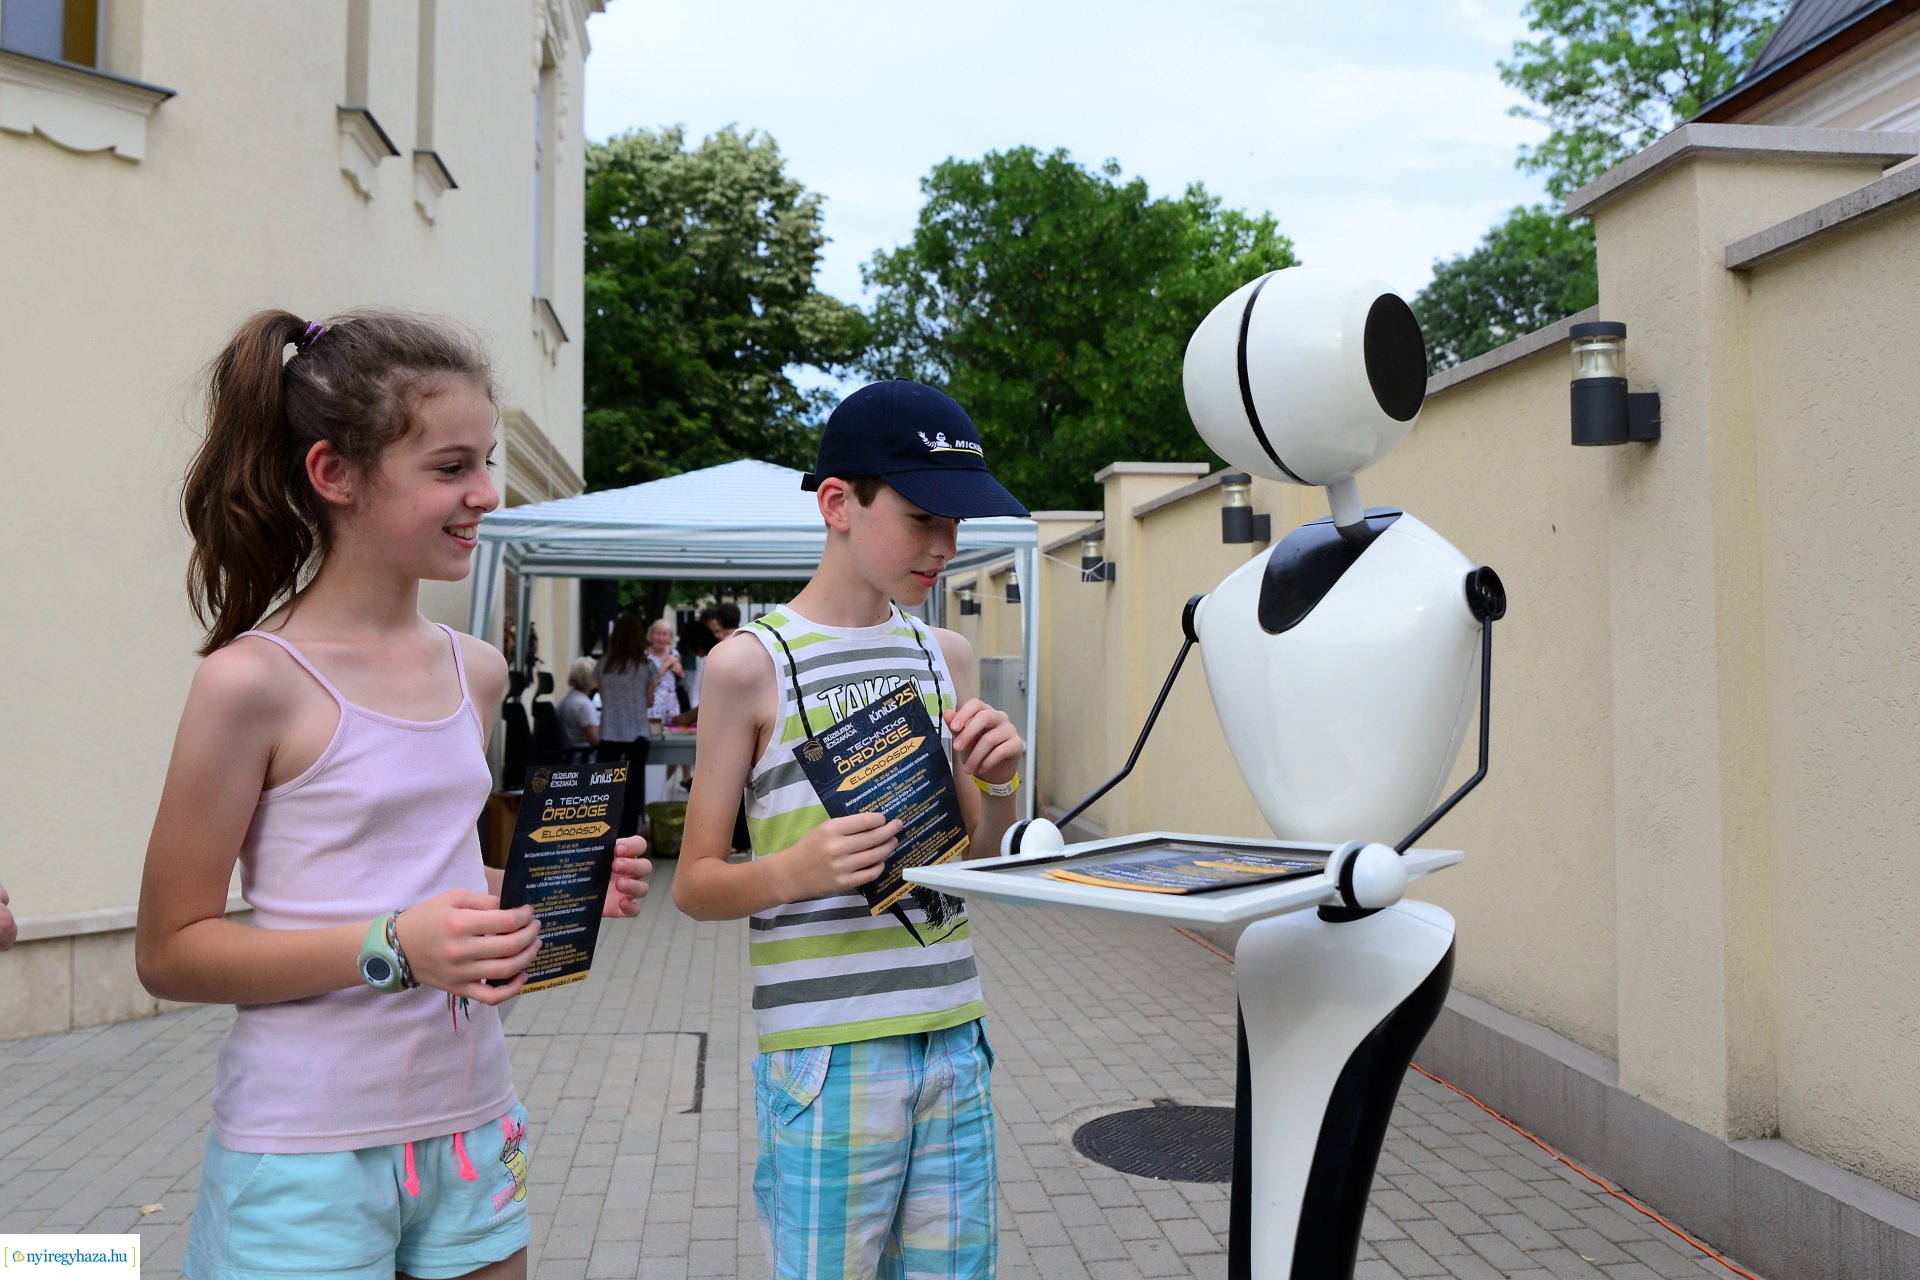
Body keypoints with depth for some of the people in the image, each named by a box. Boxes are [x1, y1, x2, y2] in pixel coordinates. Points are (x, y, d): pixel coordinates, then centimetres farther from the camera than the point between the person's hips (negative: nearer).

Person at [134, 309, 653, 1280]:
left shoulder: (476, 671, 3)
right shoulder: (252, 681, -14)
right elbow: (168, 952, -10)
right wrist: (392, 949, -22)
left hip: (471, 1127, 5)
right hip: (307, 1153, -5)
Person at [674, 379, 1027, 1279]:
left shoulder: (947, 655, 8)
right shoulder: (751, 664, -8)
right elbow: (695, 884, -3)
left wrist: (999, 786, -6)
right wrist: (793, 871, -22)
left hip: (952, 1036, 5)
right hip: (825, 1054, -5)